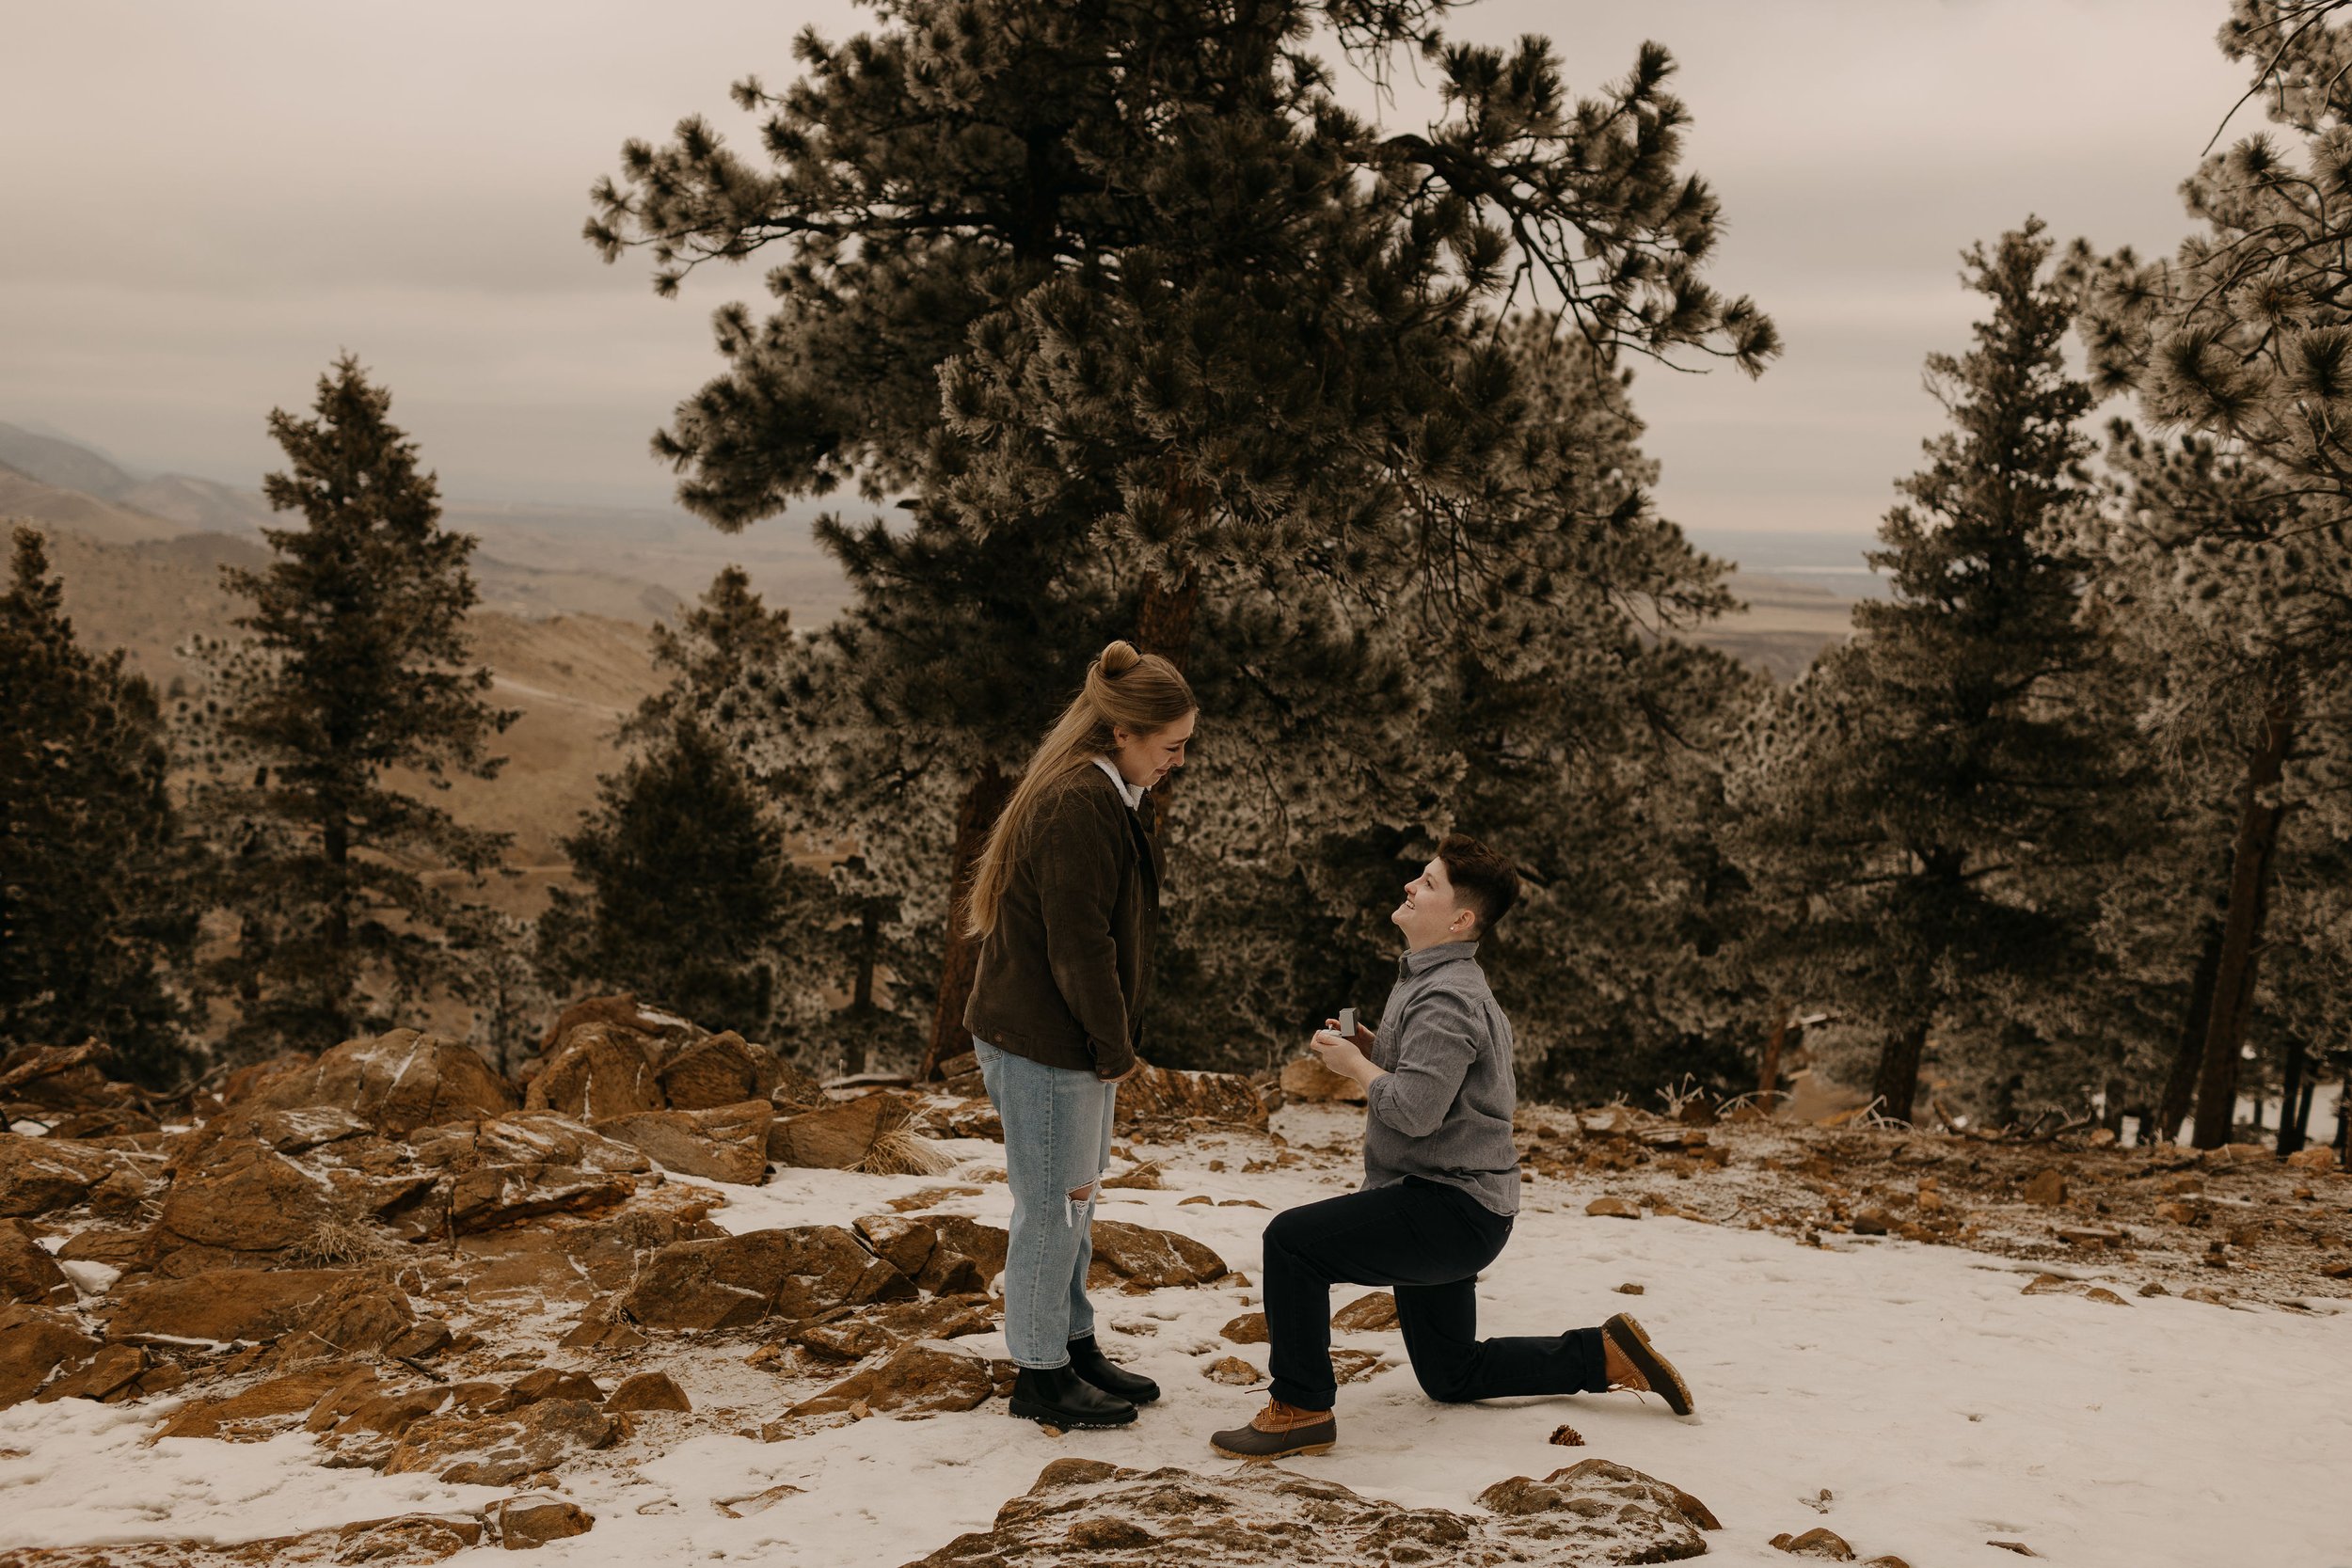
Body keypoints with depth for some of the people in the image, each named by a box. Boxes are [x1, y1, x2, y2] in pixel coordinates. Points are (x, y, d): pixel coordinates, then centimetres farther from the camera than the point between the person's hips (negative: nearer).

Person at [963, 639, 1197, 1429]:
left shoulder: (1110, 796, 10)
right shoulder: (1076, 805, -23)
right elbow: (1078, 943, -23)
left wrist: (1114, 1041, 10)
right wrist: (1115, 1047, -12)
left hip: (1078, 1037, 10)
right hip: (1041, 1039, -10)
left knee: (1077, 1198, 19)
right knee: (1054, 1203, 1)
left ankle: (1074, 1345, 32)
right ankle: (1040, 1376, 14)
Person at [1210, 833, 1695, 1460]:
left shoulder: (1447, 998, -21)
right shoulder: (1436, 979, 13)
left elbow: (1413, 1110, -31)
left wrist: (1354, 1064, -14)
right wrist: (1374, 1051, 6)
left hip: (1451, 1208, -11)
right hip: (1445, 1204, 11)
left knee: (1291, 1239, -22)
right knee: (1451, 1376, 21)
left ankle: (1301, 1409, -14)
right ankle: (1605, 1355, 24)